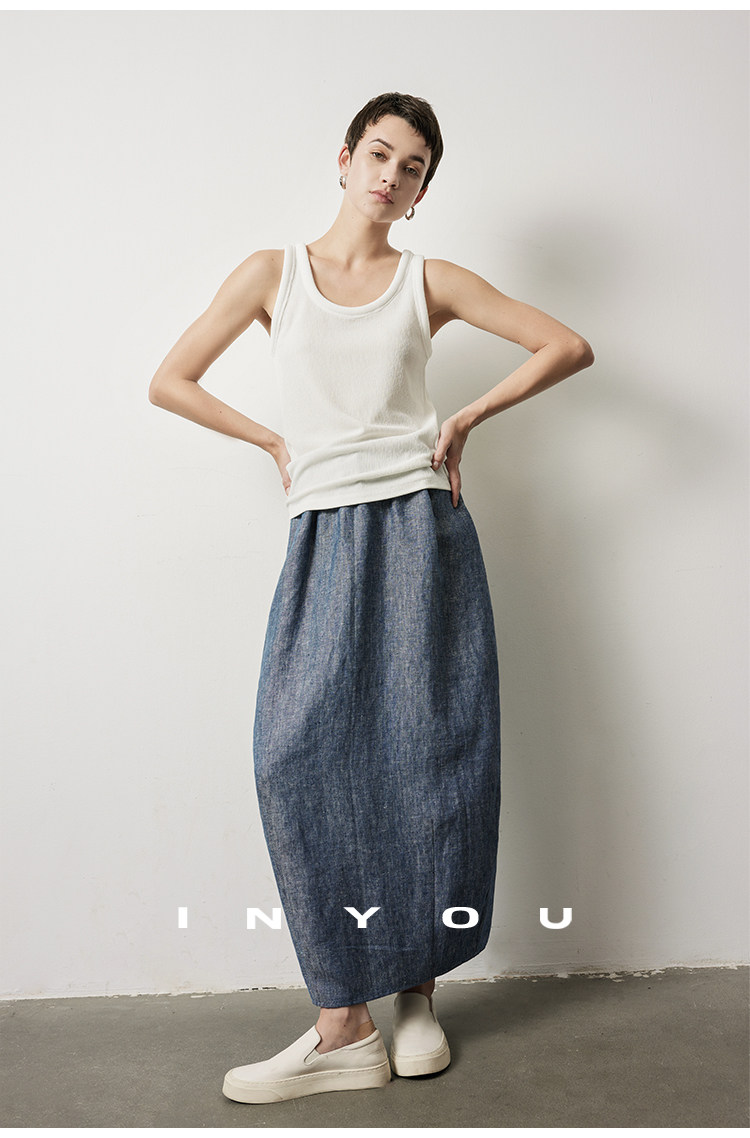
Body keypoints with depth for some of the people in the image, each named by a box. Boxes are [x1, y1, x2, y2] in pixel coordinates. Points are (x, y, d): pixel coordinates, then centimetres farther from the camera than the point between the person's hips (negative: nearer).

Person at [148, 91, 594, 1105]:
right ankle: (344, 1026, -3)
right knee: (301, 752, -11)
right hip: (325, 536, 1)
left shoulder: (432, 282, 9)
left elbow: (569, 347, 8)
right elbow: (170, 383, 11)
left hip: (420, 527, 0)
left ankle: (417, 993, 15)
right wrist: (277, 441, 5)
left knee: (425, 752, -1)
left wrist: (465, 419, 2)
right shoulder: (273, 272, 11)